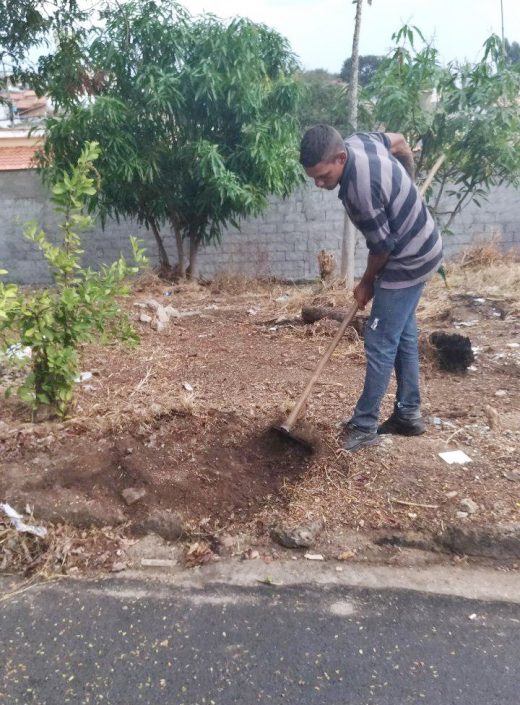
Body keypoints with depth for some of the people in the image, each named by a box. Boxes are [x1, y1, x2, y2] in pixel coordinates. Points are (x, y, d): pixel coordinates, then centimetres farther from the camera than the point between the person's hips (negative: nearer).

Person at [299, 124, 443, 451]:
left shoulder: (361, 190, -32)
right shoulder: (359, 140, -5)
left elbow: (382, 246, -21)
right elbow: (400, 143, 15)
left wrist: (367, 283, -3)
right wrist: (407, 187, 26)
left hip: (407, 262, -10)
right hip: (421, 248, 10)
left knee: (380, 344, -6)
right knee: (404, 335, 15)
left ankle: (364, 426, 6)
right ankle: (409, 414, 26)